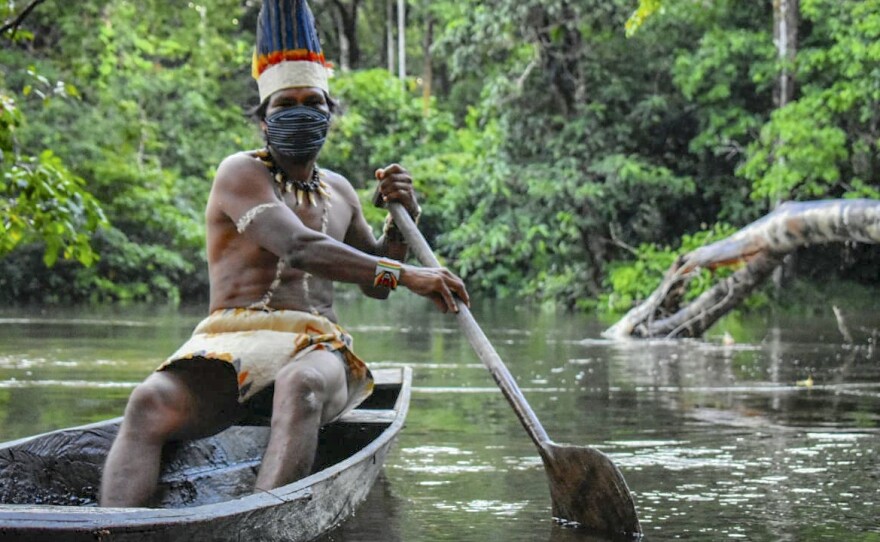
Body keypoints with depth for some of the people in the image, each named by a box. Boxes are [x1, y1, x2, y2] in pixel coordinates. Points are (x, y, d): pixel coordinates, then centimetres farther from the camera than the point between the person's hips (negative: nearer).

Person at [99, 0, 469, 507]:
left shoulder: (338, 191, 23)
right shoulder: (242, 174, 2)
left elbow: (375, 284, 34)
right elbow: (297, 248, -16)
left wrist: (403, 217, 14)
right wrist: (405, 274, -21)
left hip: (316, 345, 2)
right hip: (227, 340, -2)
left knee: (302, 385, -38)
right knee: (152, 402, -36)